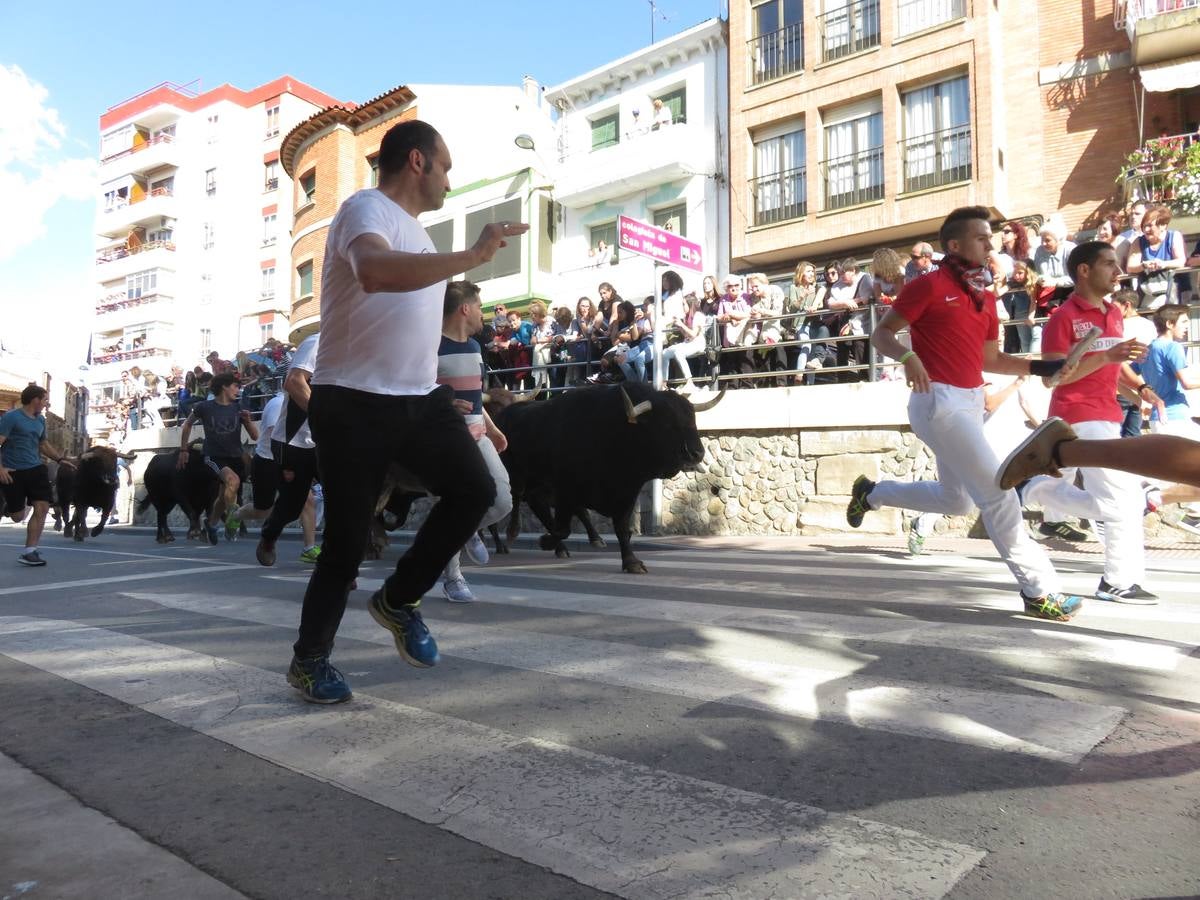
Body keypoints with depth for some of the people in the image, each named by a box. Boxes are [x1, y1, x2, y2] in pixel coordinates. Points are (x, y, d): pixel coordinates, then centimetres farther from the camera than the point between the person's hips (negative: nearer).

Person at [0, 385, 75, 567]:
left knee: (42, 509, -10)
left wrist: (60, 459, 15)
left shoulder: (40, 420, 13)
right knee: (18, 516, 3)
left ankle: (28, 552, -6)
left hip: (36, 469, 6)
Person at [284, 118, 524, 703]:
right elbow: (375, 272, -33)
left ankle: (400, 600, 10)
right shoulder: (367, 208, -9)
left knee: (474, 487, -10)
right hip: (354, 403, -8)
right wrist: (474, 255, -30)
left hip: (419, 397, 8)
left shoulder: (410, 230, 21)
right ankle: (309, 659, 21)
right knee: (346, 540, -1)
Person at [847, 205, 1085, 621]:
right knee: (997, 492, -9)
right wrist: (907, 357, -26)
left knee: (955, 499, 18)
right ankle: (1039, 590, 0)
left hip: (972, 402, 9)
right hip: (939, 400, -9)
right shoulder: (929, 285, -7)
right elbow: (881, 333, -7)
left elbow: (990, 359, 20)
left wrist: (1042, 366, 8)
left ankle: (871, 493, 33)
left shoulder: (985, 298, 15)